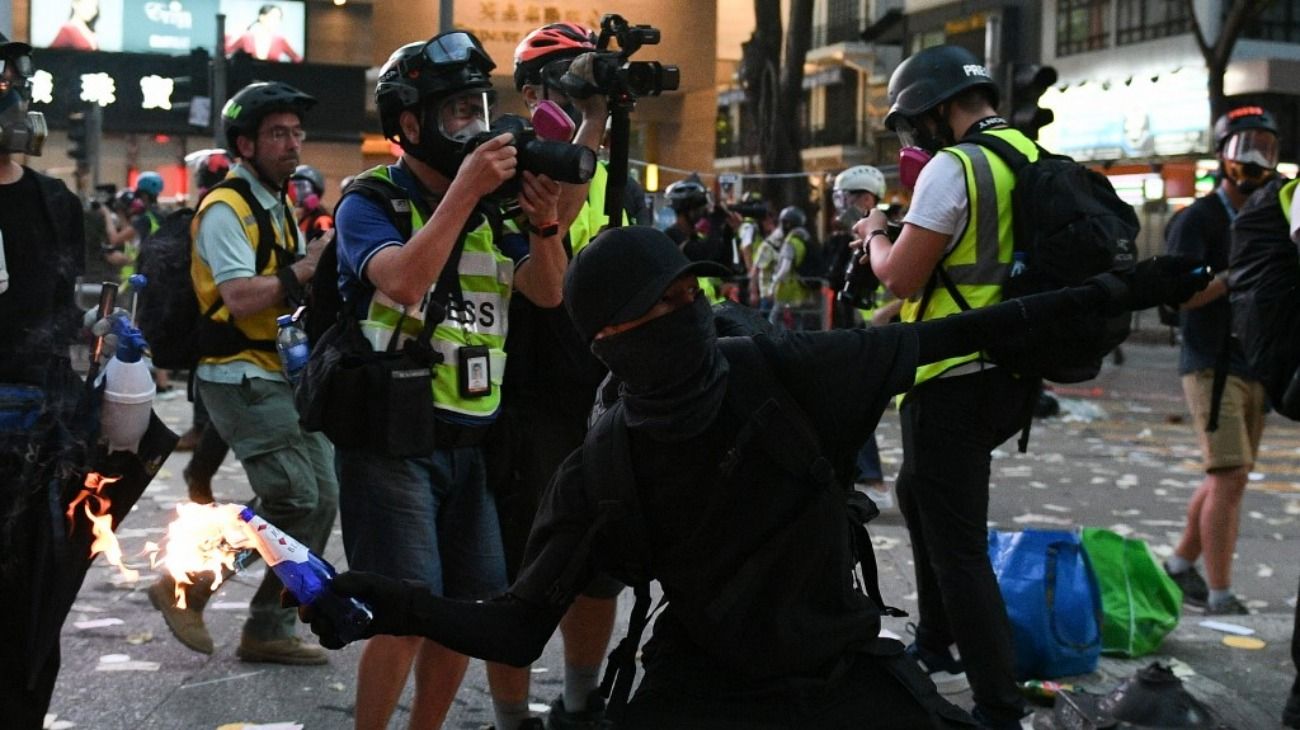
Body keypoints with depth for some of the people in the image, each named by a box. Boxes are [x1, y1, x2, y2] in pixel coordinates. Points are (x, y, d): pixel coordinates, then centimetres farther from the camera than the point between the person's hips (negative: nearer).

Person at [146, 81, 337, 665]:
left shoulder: (277, 206, 18)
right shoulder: (226, 208, -12)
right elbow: (241, 297, -23)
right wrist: (305, 269, -19)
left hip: (283, 373, 9)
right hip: (241, 377, -9)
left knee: (321, 500, 5)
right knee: (294, 498, -15)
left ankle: (269, 629, 13)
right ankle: (185, 586, 1)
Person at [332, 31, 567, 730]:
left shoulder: (491, 205, 11)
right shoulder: (370, 200, -5)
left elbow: (547, 293, 2)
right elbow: (405, 284, -24)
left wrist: (544, 222, -17)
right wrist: (464, 189, -24)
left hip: (471, 438, 6)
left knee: (466, 608, 8)